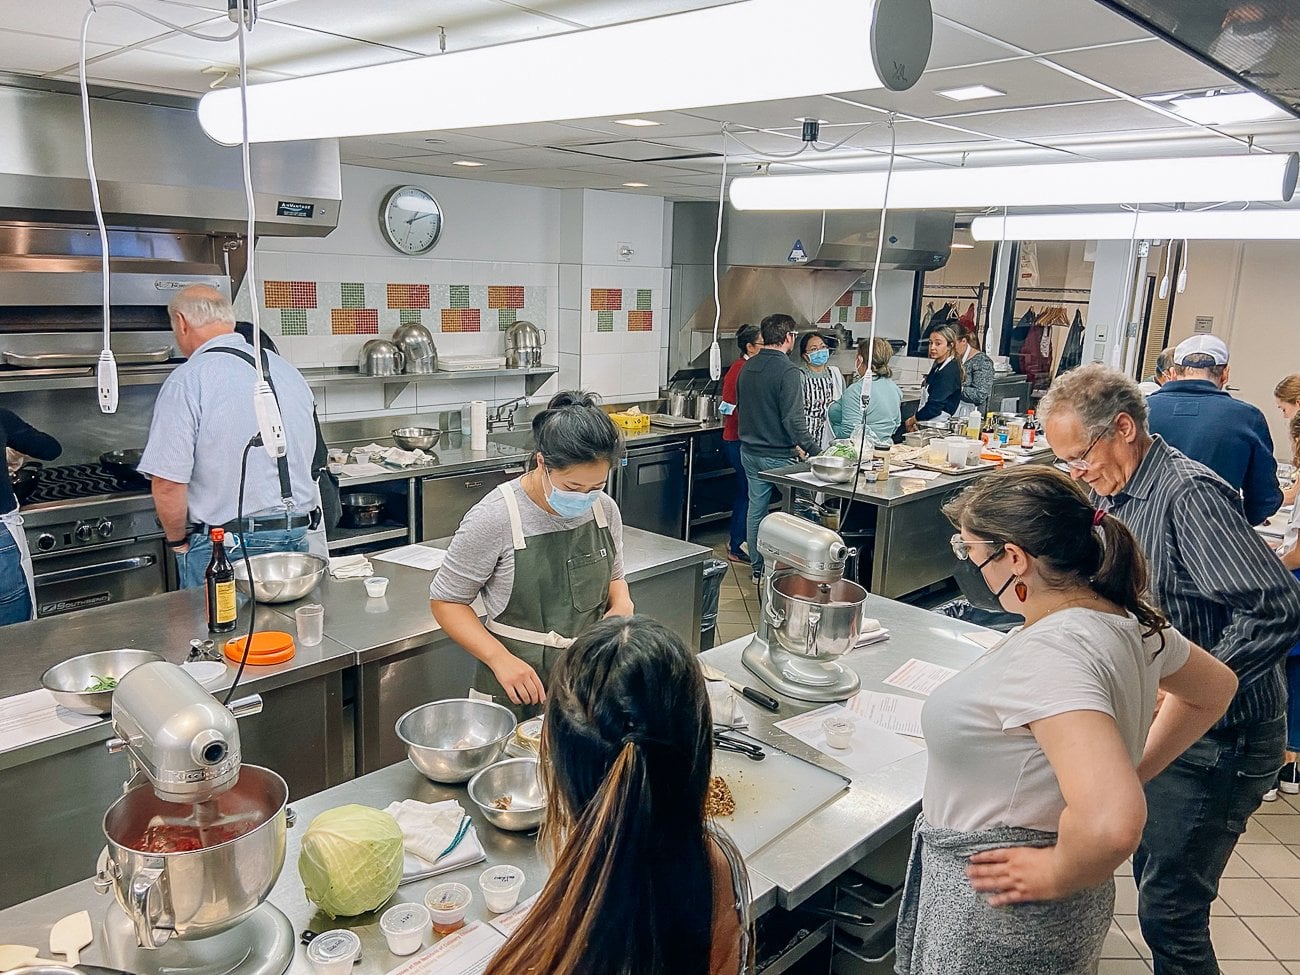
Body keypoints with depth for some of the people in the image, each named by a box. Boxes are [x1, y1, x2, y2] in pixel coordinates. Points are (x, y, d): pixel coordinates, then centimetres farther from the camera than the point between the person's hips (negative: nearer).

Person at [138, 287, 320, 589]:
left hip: (223, 549, -6)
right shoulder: (287, 370, 9)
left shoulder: (187, 381, -11)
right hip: (297, 538, 6)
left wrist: (178, 542, 0)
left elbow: (167, 484, -16)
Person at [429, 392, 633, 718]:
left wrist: (622, 605, -9)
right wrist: (501, 659, -22)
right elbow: (446, 600, -10)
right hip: (518, 690, -4)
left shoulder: (605, 510, -4)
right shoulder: (493, 519, -19)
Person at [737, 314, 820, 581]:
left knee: (756, 507, 14)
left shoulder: (747, 368, 7)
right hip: (778, 456, -8)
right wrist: (814, 450, -17)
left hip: (750, 451, 8)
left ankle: (758, 569, 24)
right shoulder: (788, 371, -18)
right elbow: (793, 419, -23)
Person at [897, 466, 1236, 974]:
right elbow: (1216, 688, 16)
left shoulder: (1048, 654, -31)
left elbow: (1111, 824, -40)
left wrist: (1054, 874, -21)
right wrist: (1133, 769, 12)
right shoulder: (1127, 618, -3)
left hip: (1000, 919, -8)